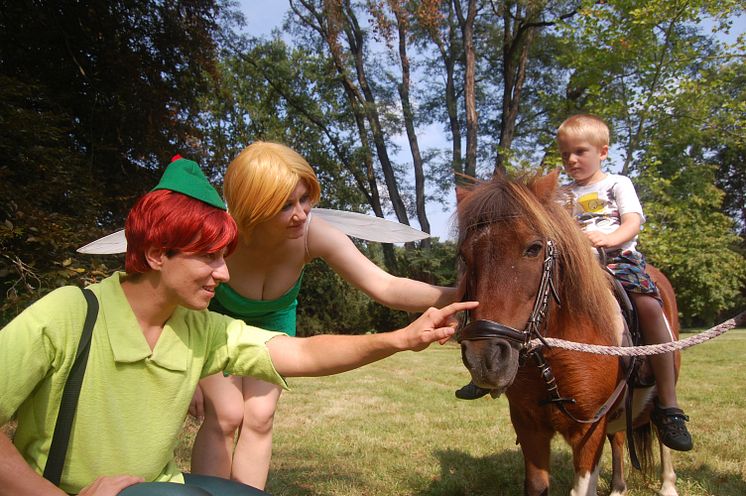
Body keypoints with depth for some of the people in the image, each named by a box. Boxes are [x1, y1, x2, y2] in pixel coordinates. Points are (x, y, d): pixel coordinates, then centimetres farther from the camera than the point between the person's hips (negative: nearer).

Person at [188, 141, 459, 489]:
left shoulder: (314, 235, -33)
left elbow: (387, 288, -35)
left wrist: (458, 296, -48)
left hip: (273, 321, 2)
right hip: (216, 320, -2)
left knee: (259, 418, -2)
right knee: (225, 416, -9)